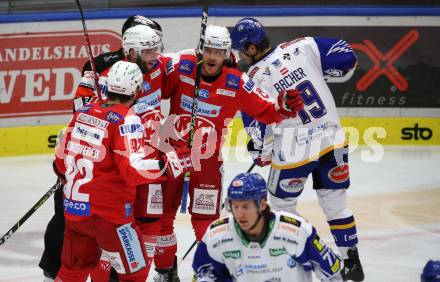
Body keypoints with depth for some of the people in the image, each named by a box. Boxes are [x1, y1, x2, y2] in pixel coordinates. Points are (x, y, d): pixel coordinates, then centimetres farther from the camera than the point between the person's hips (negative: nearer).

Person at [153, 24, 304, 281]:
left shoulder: (236, 84, -10)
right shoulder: (180, 67, -11)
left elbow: (265, 112, -5)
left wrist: (284, 108, -23)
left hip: (208, 160, -1)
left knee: (205, 219, -2)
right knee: (161, 214, 8)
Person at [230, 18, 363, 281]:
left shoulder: (252, 80, -10)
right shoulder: (303, 47, -4)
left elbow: (256, 125, -6)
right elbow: (347, 57, -1)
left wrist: (262, 154, 12)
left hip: (294, 151, -4)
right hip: (332, 140, 4)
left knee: (282, 204, 19)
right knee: (335, 203, 17)